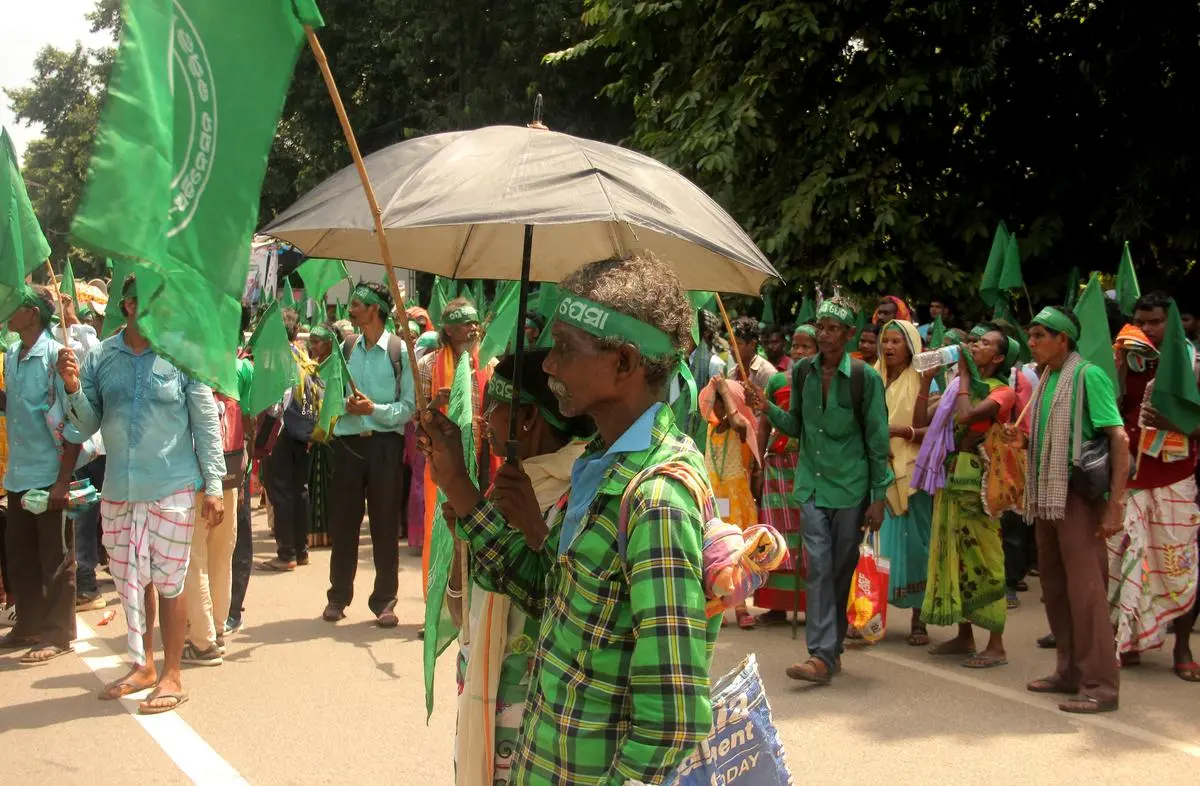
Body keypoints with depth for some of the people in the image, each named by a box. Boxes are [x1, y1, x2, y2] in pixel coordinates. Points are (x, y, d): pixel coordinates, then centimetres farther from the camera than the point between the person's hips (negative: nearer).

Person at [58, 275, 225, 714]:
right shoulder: (100, 358, 1)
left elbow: (206, 424, -3)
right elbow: (88, 424, 5)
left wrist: (214, 485, -5)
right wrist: (73, 389, -14)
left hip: (172, 488, -3)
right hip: (118, 490, 3)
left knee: (168, 583, 3)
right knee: (131, 581, 14)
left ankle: (171, 675, 14)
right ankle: (143, 665, 30)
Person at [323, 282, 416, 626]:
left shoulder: (401, 351, -4)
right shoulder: (345, 349, 9)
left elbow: (409, 406, -7)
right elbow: (330, 397, 9)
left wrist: (374, 408, -18)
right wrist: (345, 404, -11)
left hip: (384, 443, -4)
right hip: (348, 442, 4)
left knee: (385, 524, 2)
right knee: (342, 521, 7)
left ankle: (384, 601, 12)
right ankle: (338, 597, 19)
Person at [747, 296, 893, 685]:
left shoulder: (864, 378, -8)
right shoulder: (802, 372, 4)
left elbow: (877, 440, -5)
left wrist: (878, 497, -6)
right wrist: (768, 408, -6)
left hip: (851, 487, -3)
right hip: (813, 485, 3)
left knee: (842, 570, 6)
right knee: (819, 567, -5)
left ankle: (830, 648, 16)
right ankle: (823, 655, -6)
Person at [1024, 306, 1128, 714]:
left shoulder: (1088, 376, -11)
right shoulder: (1045, 379, 12)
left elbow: (1119, 439, -15)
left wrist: (1116, 504, -20)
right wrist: (1031, 496, 13)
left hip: (1080, 495, -8)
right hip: (1048, 496, 8)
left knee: (1085, 589, -7)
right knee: (1055, 587, 13)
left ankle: (1100, 684, -1)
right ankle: (1071, 672, 24)